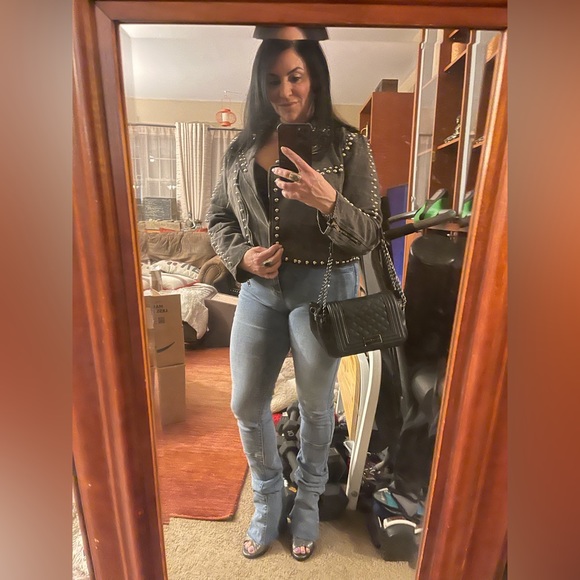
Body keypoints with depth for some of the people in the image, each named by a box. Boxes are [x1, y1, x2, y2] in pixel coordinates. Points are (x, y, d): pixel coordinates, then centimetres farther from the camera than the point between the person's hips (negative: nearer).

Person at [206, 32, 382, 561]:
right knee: (247, 405, 11)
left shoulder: (348, 146, -4)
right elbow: (218, 216, 11)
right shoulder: (244, 147, 7)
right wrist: (241, 256, -9)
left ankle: (308, 500, 45)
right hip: (259, 288, 4)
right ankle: (268, 500, 42)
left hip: (323, 289, -3)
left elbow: (368, 235, -8)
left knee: (316, 404, 13)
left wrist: (326, 200, -26)